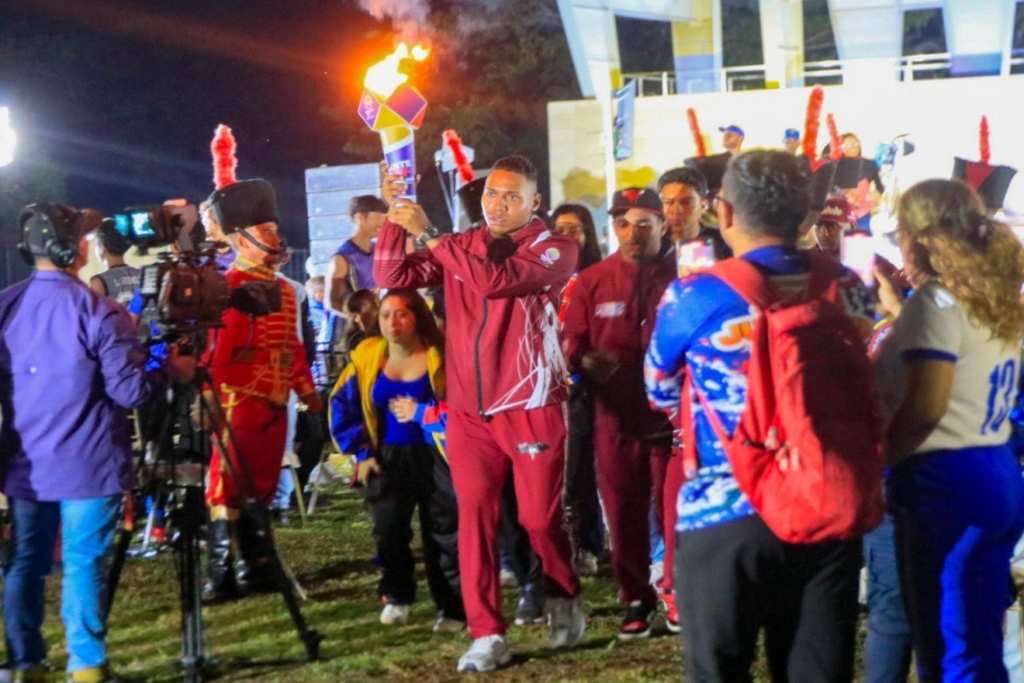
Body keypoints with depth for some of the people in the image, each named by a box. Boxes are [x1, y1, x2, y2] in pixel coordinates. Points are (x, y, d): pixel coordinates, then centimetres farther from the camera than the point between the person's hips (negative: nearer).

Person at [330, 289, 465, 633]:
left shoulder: (439, 358, -10)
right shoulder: (366, 358, 0)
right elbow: (342, 406, 7)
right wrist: (361, 451, 3)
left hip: (434, 456, -3)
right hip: (388, 458, 3)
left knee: (444, 533, -2)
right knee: (388, 529, -4)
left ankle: (453, 608, 8)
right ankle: (396, 597, 16)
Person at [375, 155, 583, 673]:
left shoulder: (554, 250, -5)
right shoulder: (459, 246, 10)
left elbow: (492, 280, -23)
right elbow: (392, 275, 2)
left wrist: (428, 233, -21)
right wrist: (395, 217, -11)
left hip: (530, 407, -3)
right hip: (468, 409, 4)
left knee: (540, 516, 4)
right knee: (475, 516, -1)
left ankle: (564, 600, 31)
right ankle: (487, 635, 3)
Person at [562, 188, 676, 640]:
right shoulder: (592, 281, 4)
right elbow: (571, 344, 5)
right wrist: (585, 360, -16)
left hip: (673, 413, -2)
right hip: (616, 416, 2)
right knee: (624, 515, 8)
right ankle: (637, 601, 22)